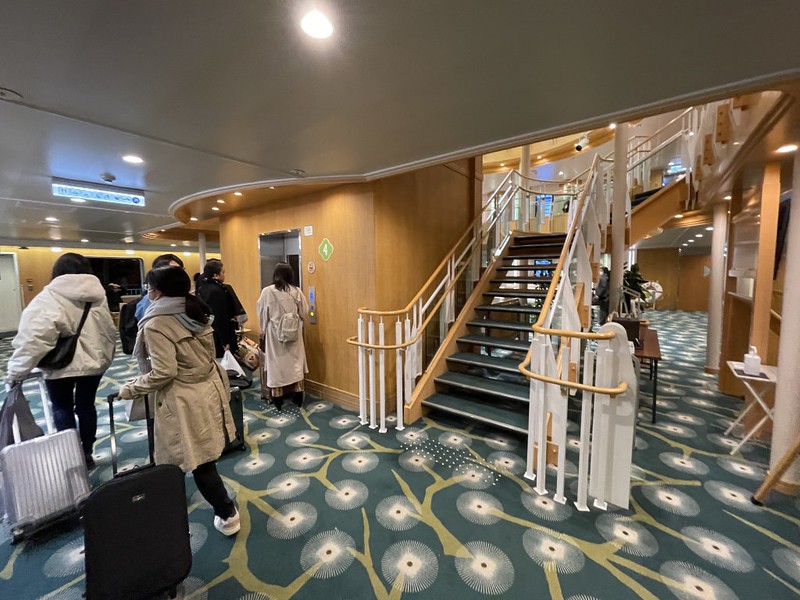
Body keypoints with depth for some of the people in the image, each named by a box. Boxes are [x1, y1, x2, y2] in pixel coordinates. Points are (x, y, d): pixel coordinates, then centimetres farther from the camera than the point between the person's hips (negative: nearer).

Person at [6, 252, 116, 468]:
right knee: (86, 406, 15)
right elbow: (109, 331, 7)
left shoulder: (48, 298, -13)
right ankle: (87, 454, 25)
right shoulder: (97, 296, 1)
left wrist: (17, 370, -12)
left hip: (61, 365, -3)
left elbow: (33, 337, -20)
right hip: (93, 362, 4)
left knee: (62, 408, 14)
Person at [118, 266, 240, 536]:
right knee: (202, 458, 23)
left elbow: (163, 373, -21)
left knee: (198, 462, 7)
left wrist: (130, 389, -5)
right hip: (209, 389, 8)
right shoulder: (196, 314, 6)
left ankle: (227, 514, 20)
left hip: (184, 401, -8)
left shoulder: (156, 324, -17)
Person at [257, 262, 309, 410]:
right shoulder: (297, 292, -8)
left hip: (275, 333, -1)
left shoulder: (267, 292, -10)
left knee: (277, 363, 9)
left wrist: (264, 329, 15)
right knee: (295, 363, 12)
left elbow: (262, 314, -2)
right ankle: (297, 398, 21)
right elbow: (304, 312, -1)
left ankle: (278, 400, 18)